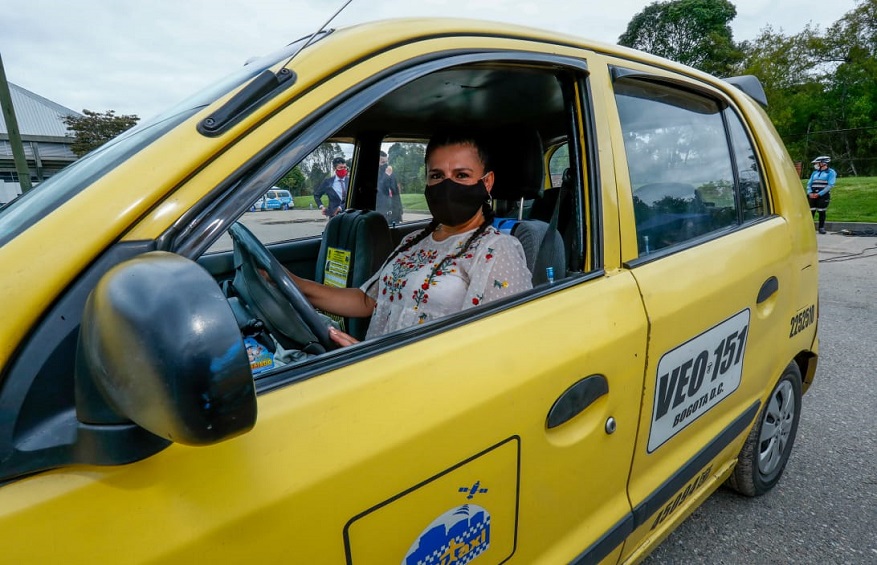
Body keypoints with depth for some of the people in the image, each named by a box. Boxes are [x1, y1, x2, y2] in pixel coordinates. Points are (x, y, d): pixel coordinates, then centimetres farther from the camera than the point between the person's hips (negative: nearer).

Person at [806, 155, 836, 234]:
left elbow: (830, 185, -8)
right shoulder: (815, 173, 17)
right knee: (811, 211, 0)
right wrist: (810, 193, -4)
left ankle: (821, 227, 9)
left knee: (821, 212, 0)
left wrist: (819, 194, -16)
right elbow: (809, 183, 15)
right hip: (812, 195, 4)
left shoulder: (831, 172, 0)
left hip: (823, 196, -4)